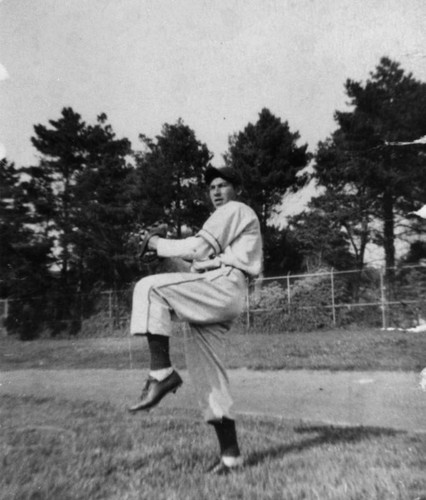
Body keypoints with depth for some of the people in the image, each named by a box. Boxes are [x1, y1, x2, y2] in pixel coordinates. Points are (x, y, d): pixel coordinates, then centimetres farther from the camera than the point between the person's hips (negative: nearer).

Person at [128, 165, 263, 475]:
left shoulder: (235, 210, 5)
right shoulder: (227, 220, 35)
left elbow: (199, 248, -9)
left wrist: (160, 244, 1)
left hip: (223, 288, -10)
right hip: (215, 299, 10)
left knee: (149, 288, -22)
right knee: (205, 372, 5)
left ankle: (162, 373, -23)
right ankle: (231, 455, 10)